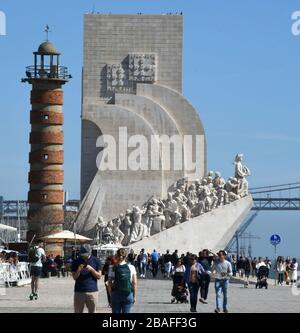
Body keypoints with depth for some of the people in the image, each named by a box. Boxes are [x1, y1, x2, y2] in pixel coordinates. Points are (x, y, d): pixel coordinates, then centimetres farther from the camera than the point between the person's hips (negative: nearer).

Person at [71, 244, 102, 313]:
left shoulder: (96, 261, 3)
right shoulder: (76, 262, 4)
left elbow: (99, 276, 2)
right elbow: (74, 277, 4)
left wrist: (91, 269, -15)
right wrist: (78, 270, -16)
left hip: (92, 291, 0)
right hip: (79, 291, 0)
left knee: (92, 312, 3)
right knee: (78, 312, 2)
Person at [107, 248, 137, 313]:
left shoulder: (112, 269, -5)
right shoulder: (131, 268, -3)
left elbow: (109, 284, -3)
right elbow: (135, 283, -1)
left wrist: (111, 296, 8)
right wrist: (134, 296, 8)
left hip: (116, 295, 0)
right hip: (128, 295, 0)